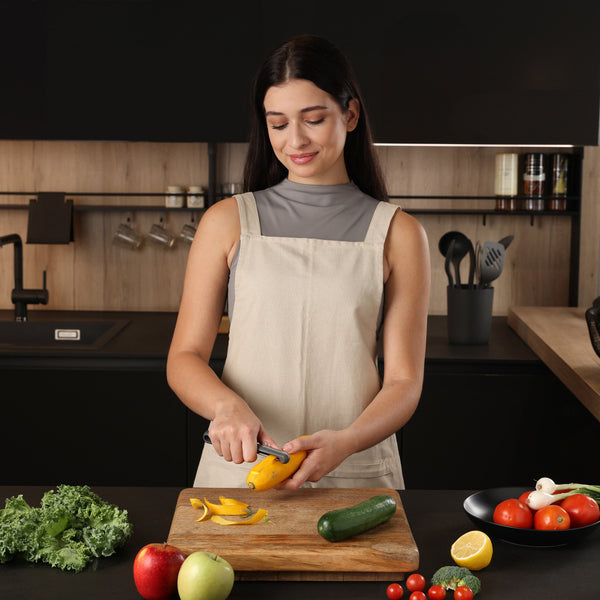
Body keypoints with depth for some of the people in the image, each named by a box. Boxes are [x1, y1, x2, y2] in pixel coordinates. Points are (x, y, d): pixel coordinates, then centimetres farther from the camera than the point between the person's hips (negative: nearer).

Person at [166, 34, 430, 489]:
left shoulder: (397, 234, 5)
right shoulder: (228, 222, 7)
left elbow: (404, 382, 2)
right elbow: (185, 358, 5)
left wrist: (345, 443, -17)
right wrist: (227, 405, -16)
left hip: (356, 476, 0)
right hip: (238, 468, 1)